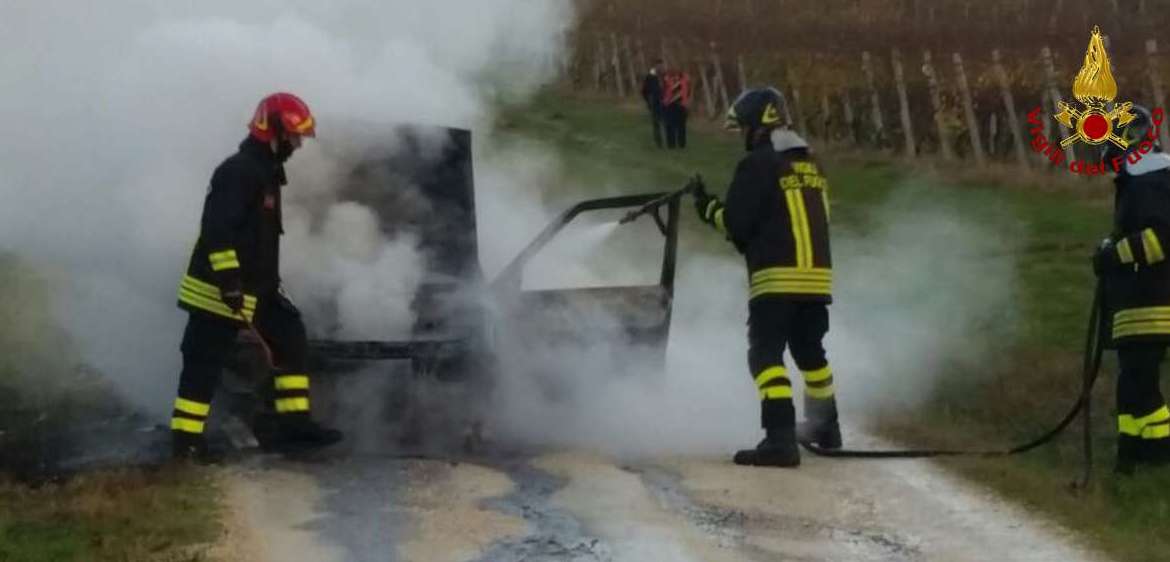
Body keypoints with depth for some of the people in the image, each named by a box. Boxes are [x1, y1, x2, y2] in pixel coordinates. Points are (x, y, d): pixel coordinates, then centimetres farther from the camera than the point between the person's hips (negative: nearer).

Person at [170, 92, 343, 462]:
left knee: (290, 337, 6)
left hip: (253, 289, 10)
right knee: (205, 362, -4)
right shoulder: (238, 172, -17)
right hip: (218, 289, -10)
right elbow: (216, 228, -26)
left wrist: (270, 281, 28)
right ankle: (186, 439, 3)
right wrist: (227, 277, -31)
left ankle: (293, 423, 8)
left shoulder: (266, 173, 16)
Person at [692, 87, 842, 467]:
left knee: (766, 354, -8)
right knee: (810, 351, 23)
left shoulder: (758, 164, -8)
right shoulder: (810, 165, 15)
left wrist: (709, 209, 10)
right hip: (818, 275, 7)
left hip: (776, 278, -7)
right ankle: (824, 427, 38)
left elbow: (737, 223, -9)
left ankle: (780, 438, -20)